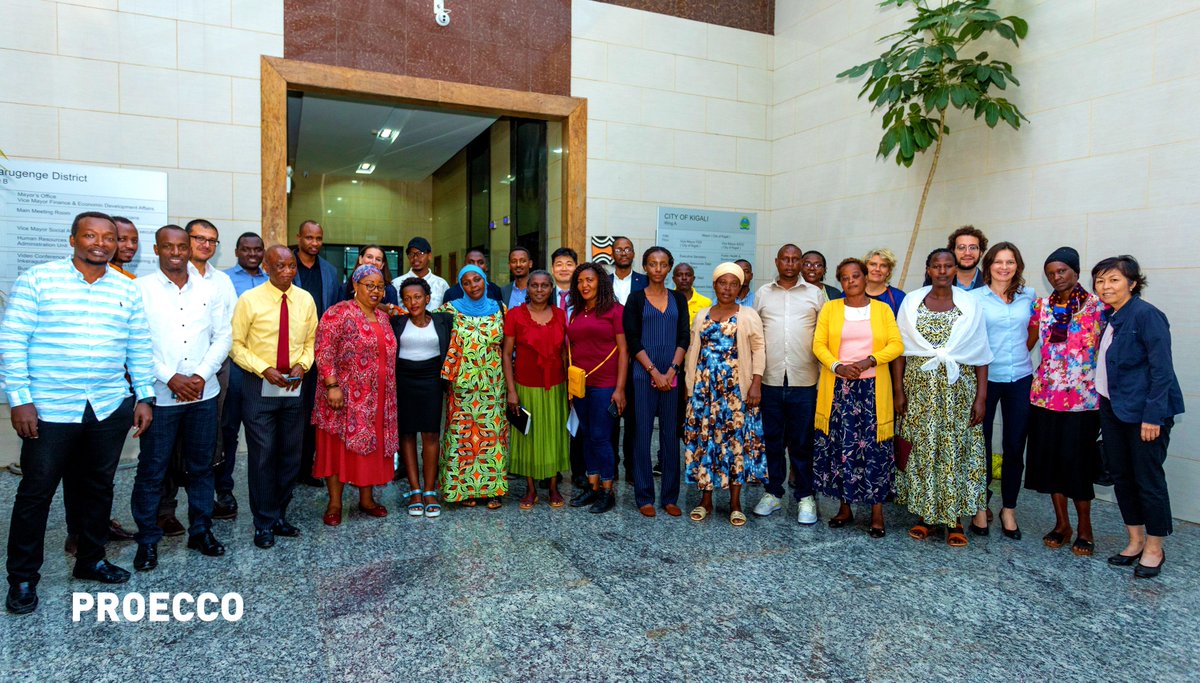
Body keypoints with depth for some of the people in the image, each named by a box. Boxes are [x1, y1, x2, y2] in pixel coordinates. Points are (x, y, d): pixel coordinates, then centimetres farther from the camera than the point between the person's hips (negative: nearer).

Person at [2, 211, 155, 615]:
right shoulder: (36, 280, -4)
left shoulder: (127, 289, 6)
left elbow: (139, 348, 9)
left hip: (111, 409, 4)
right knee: (36, 491, 5)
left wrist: (144, 397, 5)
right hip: (49, 410, -3)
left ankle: (90, 560, 31)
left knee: (98, 487, 15)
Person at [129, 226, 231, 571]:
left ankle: (201, 530, 24)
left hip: (204, 393, 3)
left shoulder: (208, 289, 7)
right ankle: (148, 539, 19)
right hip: (160, 395, -2)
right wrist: (171, 378, -13)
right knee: (152, 469, 5)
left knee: (201, 466, 11)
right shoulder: (140, 289, -2)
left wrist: (201, 375, -7)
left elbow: (223, 336, 5)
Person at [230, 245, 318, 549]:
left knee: (290, 455, 11)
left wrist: (302, 365, -8)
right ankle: (264, 523, 15)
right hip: (259, 386, -3)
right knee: (262, 456, 1)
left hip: (294, 387, 4)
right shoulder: (249, 300, -8)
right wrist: (264, 369, -17)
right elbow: (236, 345, -5)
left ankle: (279, 515, 27)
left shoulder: (305, 300, 3)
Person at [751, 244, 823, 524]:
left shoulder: (815, 294, 7)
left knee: (802, 442, 4)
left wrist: (826, 376, 0)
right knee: (772, 440, 9)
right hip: (770, 380, 1)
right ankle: (773, 493, 21)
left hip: (804, 381, -1)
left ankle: (805, 497, 16)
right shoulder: (763, 293, 10)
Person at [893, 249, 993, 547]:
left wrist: (981, 397, -4)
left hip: (958, 388, 0)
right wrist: (899, 390, -2)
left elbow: (981, 354, 1)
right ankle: (924, 514, 17)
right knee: (921, 448, 4)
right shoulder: (911, 301, 3)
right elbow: (900, 349, 4)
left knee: (956, 450, 2)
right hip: (920, 386, 1)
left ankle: (955, 519, 13)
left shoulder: (969, 303, 1)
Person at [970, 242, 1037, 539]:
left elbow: (1034, 330, 21)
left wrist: (1020, 353, 16)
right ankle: (981, 507, 19)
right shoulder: (975, 297, -3)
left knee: (1015, 446, 7)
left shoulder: (1028, 295, 6)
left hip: (1020, 379, 3)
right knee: (981, 444, 4)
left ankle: (1009, 509, 21)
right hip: (985, 378, -2)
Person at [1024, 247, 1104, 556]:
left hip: (1082, 397, -4)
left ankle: (1084, 527, 14)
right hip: (1045, 394, 4)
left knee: (1077, 459, -1)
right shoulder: (1042, 306, 8)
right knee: (1050, 458, 7)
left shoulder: (1096, 305, -2)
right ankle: (1061, 523, 20)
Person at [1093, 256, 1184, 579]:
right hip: (1112, 408, 8)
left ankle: (1154, 548, 18)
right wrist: (1103, 401, 8)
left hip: (1144, 412, -8)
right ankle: (1135, 541, 27)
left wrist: (1153, 416, -19)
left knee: (1148, 478, 3)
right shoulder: (1108, 316, 8)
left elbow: (1162, 369, -17)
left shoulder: (1146, 315, -15)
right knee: (1121, 475, 13)